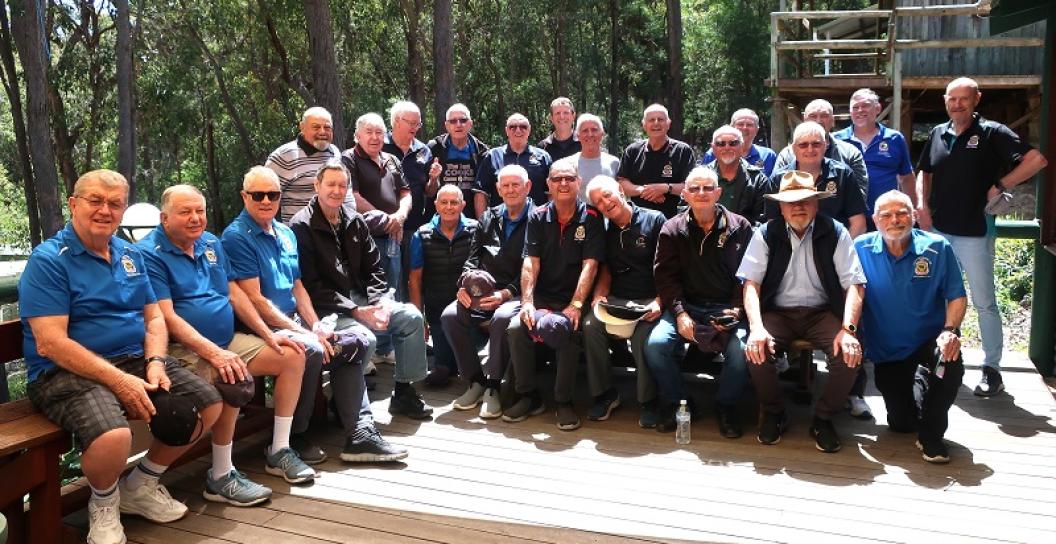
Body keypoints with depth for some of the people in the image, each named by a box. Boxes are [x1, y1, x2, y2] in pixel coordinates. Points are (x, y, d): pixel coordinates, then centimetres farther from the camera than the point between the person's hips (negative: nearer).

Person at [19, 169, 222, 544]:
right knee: (113, 437, -34)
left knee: (208, 405, -4)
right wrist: (119, 381, -24)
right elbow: (51, 344, -18)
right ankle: (104, 503, 3)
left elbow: (153, 317, 13)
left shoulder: (131, 255, 12)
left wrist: (154, 364, -8)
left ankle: (142, 485, 17)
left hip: (134, 359, 7)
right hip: (66, 372, -7)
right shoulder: (49, 260, -10)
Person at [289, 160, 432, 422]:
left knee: (411, 316, -4)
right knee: (364, 338, -32)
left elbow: (373, 268, 12)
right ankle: (359, 429, -31)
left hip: (360, 298, 8)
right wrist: (356, 312, -20)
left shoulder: (354, 220, 11)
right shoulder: (302, 227, -9)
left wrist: (380, 302, -7)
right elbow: (311, 286, -15)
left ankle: (404, 393, 10)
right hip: (326, 308, -7)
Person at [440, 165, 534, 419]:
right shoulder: (488, 218, 18)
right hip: (482, 292, 5)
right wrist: (464, 285, -6)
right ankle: (475, 380, -4)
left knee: (502, 318, -36)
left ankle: (492, 386, -18)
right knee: (450, 315, -20)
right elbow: (472, 258, 13)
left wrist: (506, 293, -22)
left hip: (515, 294, -5)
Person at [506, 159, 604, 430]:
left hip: (572, 299, -3)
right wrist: (527, 303, -12)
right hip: (542, 298, 3)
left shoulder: (591, 218, 1)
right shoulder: (538, 217, 9)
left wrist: (576, 306, -19)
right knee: (516, 327, -26)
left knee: (562, 327, -34)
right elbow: (531, 263, 1)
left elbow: (590, 266, -8)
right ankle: (528, 396, -3)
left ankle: (564, 401, -12)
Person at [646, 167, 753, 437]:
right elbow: (666, 276, 0)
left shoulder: (740, 227, 4)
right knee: (655, 344, -25)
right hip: (686, 305, 1)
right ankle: (676, 401, 3)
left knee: (741, 349, -29)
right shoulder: (672, 229, 6)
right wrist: (680, 314, -12)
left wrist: (735, 311, -14)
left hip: (726, 307, -1)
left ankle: (726, 405, 3)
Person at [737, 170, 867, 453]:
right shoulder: (766, 234, -1)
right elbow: (751, 283, -7)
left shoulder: (835, 233, -1)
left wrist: (848, 329, -21)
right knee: (756, 351, -29)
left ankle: (823, 418, 2)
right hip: (778, 312, 0)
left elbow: (854, 284, -5)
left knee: (849, 355, -26)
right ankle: (773, 414, 1)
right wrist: (757, 328, -24)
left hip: (822, 312, 1)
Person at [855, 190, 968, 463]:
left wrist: (950, 330, -23)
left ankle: (931, 434, -9)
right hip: (885, 349, 1)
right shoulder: (861, 249, -9)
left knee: (951, 362, -36)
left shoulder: (937, 248, -9)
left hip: (929, 339, -1)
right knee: (900, 423, 4)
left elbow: (956, 297, -6)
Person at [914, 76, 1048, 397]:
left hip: (974, 234, -5)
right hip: (938, 231, 5)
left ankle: (992, 369, 10)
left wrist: (1000, 185, -13)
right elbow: (923, 173, 20)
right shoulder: (938, 134, 8)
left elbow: (1037, 160, -13)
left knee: (984, 303, 1)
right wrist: (921, 206, 6)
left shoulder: (992, 133, -7)